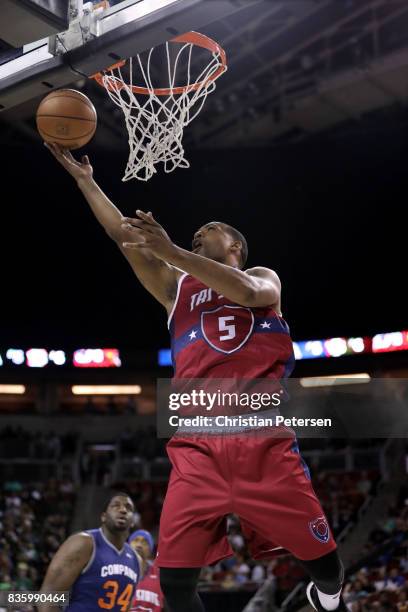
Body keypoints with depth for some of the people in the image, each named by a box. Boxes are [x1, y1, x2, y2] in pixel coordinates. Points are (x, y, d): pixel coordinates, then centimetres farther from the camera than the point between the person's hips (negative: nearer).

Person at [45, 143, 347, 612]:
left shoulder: (263, 276, 14)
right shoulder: (176, 286, 23)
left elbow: (245, 291, -11)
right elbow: (121, 234, 17)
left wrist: (171, 251, -18)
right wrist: (84, 179, 15)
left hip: (264, 440, -2)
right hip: (197, 446, 3)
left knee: (322, 561, 2)